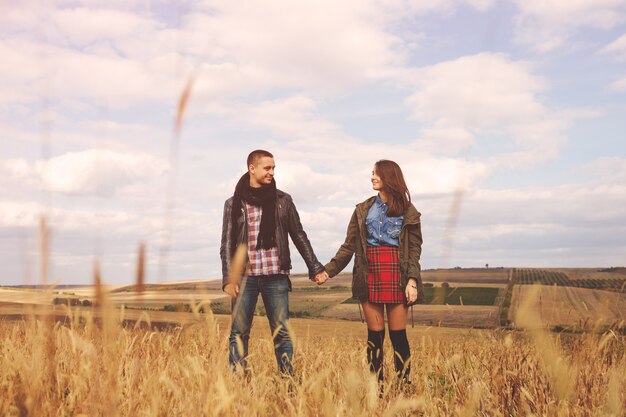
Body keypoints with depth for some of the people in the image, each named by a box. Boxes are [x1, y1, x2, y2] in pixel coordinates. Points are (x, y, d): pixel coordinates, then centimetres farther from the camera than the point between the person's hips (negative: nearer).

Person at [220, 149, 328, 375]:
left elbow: (299, 236, 11)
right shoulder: (234, 203, 6)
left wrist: (315, 268, 7)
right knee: (239, 333, 2)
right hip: (245, 277, 0)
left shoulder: (283, 200, 7)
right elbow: (227, 243, 4)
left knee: (282, 331, 3)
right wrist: (228, 278, -6)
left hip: (276, 277, 1)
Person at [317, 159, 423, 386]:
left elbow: (415, 249, 0)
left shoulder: (408, 212, 5)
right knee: (375, 334, 4)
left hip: (396, 276, -2)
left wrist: (412, 280, -13)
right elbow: (349, 246, 6)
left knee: (398, 334, 0)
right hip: (370, 276, 2)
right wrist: (328, 270, -3)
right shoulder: (363, 210, 10)